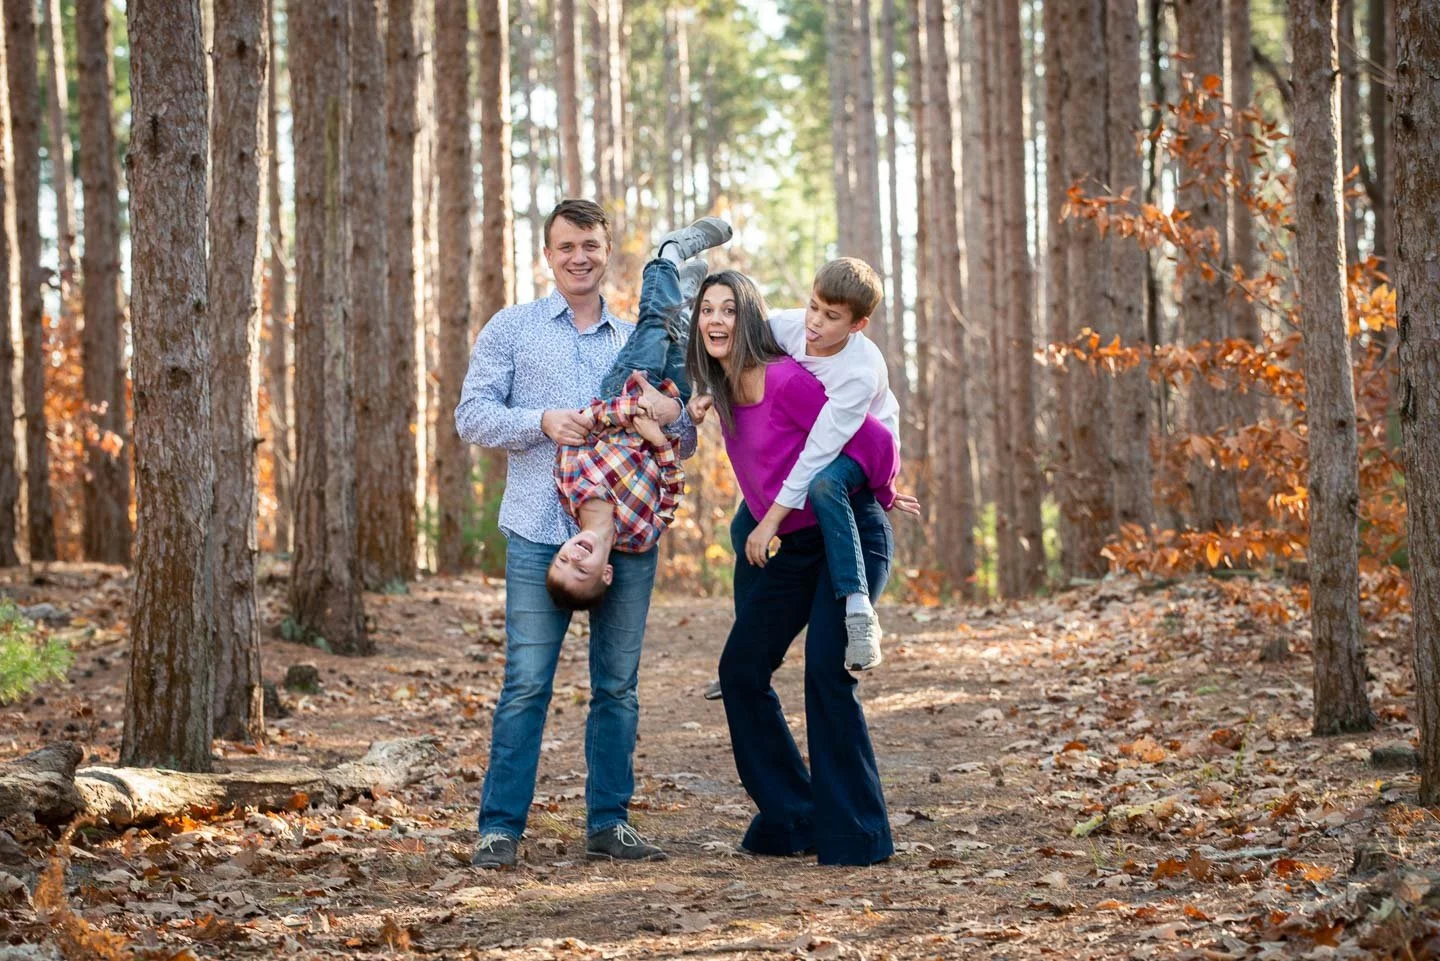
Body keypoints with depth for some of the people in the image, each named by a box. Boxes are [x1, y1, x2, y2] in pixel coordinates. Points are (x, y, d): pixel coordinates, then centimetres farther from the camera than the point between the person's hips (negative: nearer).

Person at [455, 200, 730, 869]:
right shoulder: (512, 329, 10)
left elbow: (685, 440, 14)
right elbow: (471, 415, 2)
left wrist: (669, 416, -10)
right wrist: (541, 422, -15)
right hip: (540, 533, -3)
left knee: (618, 686, 6)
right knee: (526, 684, -8)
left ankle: (609, 823, 14)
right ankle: (499, 828, -4)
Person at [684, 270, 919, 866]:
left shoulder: (783, 380, -21)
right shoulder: (723, 391, 4)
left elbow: (874, 441, -18)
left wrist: (883, 496, -1)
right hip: (793, 546, 9)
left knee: (826, 670, -19)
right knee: (741, 670, 6)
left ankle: (855, 834, -11)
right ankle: (793, 817, 17)